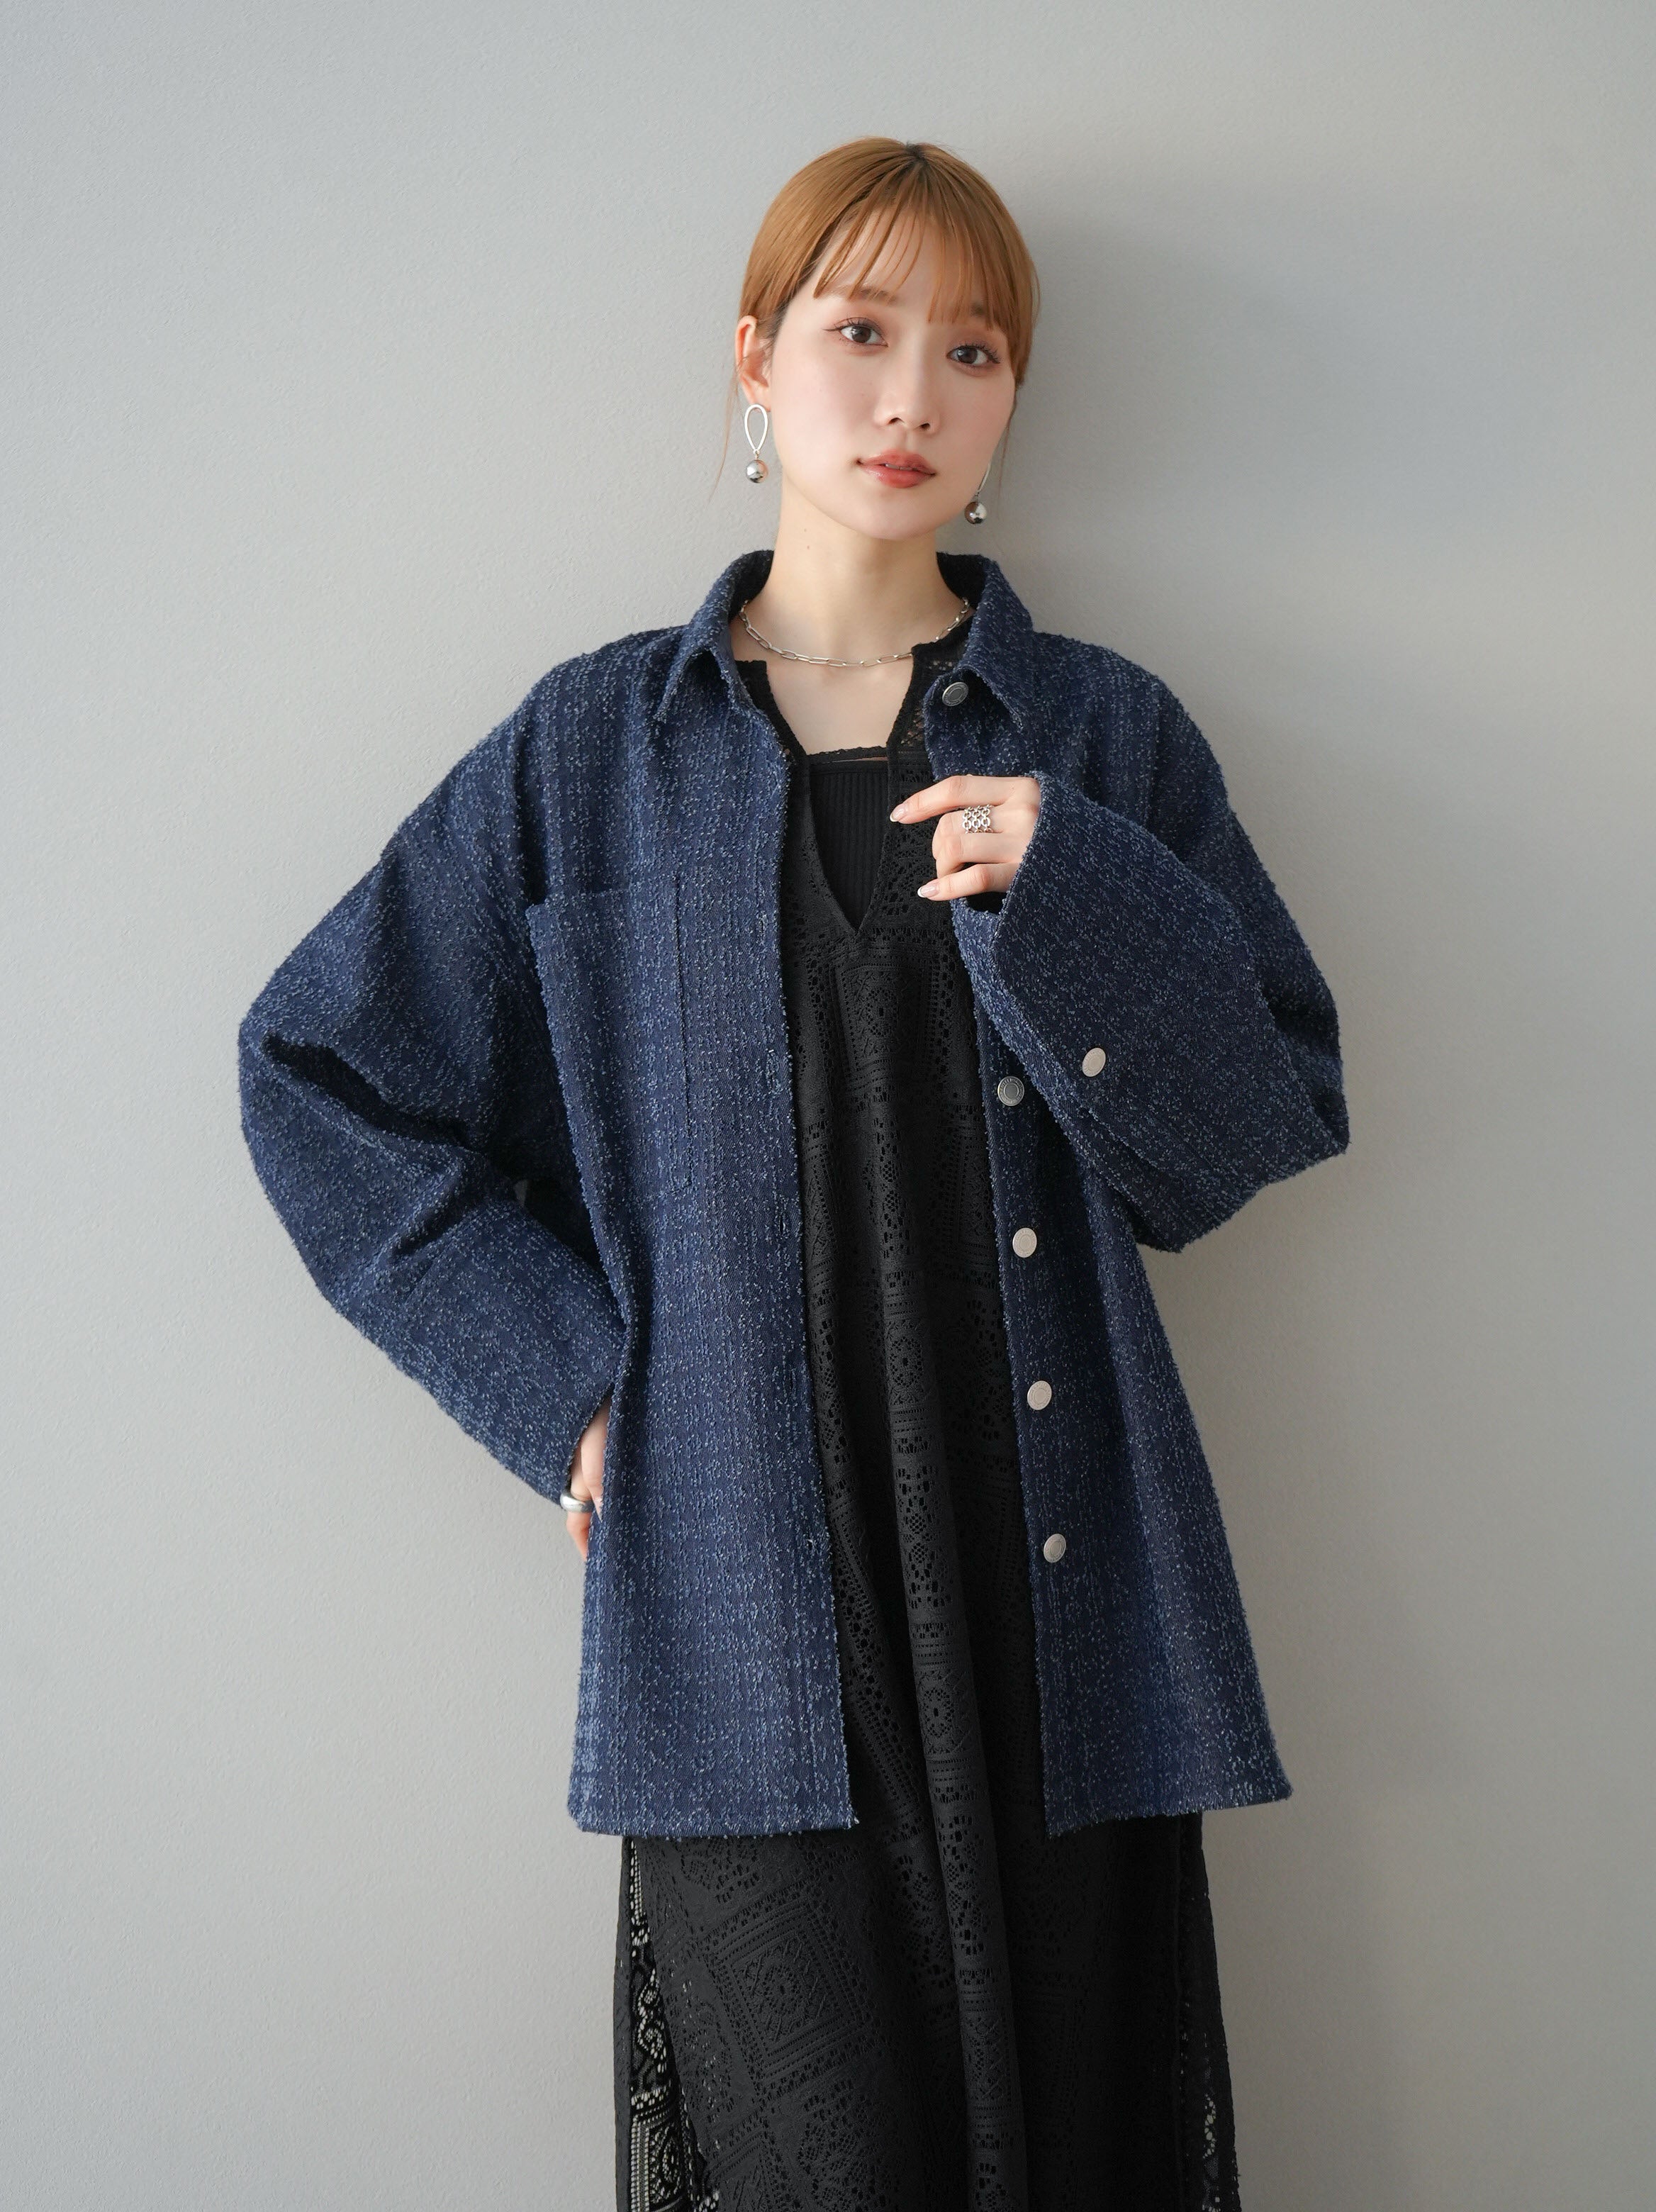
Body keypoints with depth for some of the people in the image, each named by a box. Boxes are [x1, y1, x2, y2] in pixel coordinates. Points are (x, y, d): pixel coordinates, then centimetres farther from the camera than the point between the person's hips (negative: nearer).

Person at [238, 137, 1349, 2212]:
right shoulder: (594, 750, 7)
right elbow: (319, 1064, 10)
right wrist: (563, 1377, 2)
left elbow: (1279, 1115, 6)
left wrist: (1069, 899, -11)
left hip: (1058, 1579, 1)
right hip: (753, 1604, -1)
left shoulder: (1104, 738, 8)